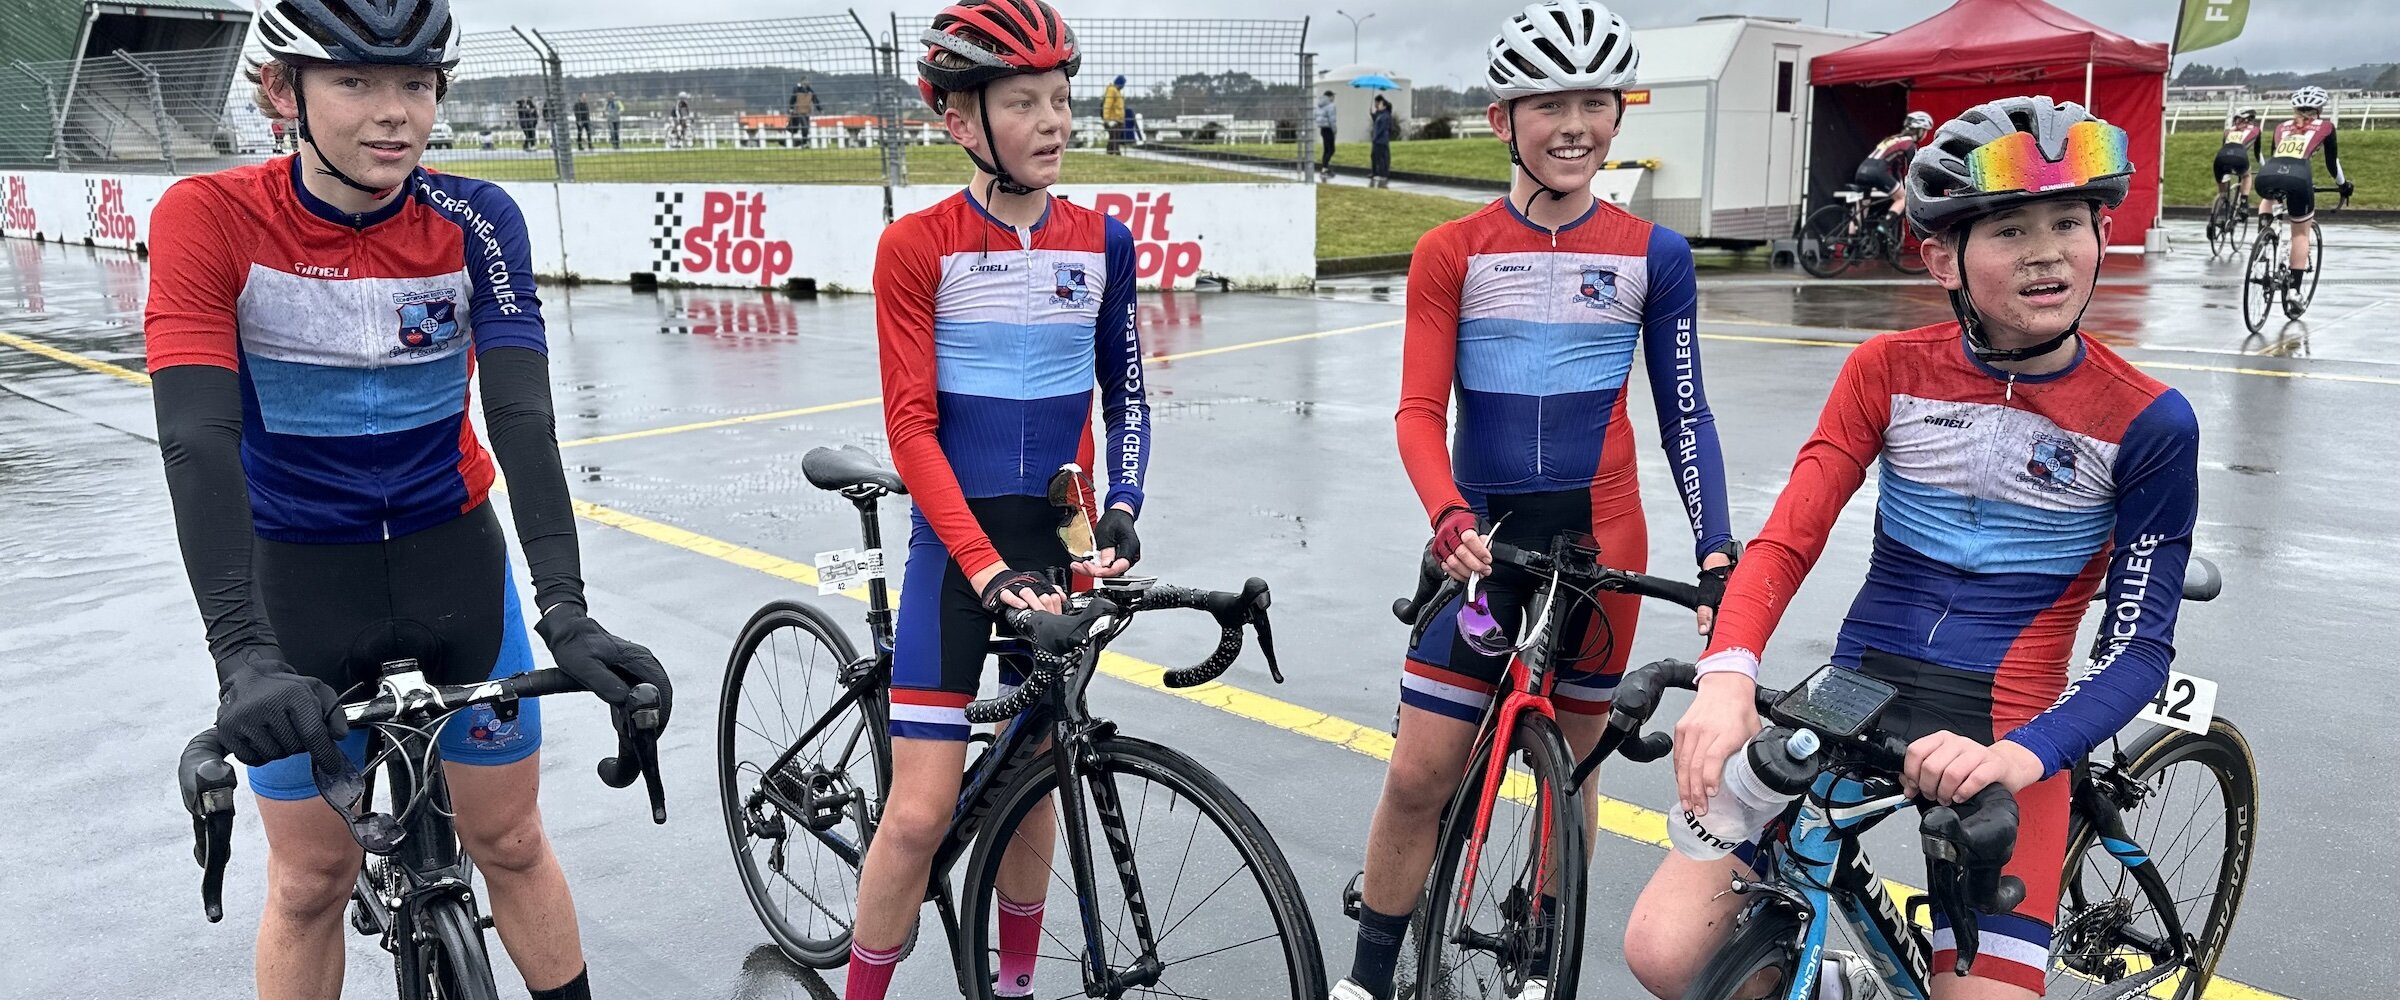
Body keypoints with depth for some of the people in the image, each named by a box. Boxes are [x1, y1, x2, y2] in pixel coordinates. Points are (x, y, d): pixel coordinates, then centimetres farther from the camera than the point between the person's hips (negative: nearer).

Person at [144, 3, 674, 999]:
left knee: (510, 842, 10)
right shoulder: (209, 219, -16)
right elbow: (196, 439, -25)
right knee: (312, 880, 8)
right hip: (298, 577, -1)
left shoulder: (476, 221, -12)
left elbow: (521, 417, -20)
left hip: (455, 562, 1)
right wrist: (244, 656, -37)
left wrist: (564, 609, -33)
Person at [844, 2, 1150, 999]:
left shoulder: (1103, 241, 2)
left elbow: (1125, 397, 10)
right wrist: (988, 566, -19)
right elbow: (911, 428, -11)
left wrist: (1120, 513, -5)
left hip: (1057, 541, 3)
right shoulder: (916, 245, -9)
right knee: (921, 809, -4)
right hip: (956, 544, -3)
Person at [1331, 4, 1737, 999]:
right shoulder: (1451, 252, -2)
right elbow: (1419, 411, -7)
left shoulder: (1653, 254, 2)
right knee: (1419, 776, -1)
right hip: (1483, 536, -1)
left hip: (1599, 536, 1)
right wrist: (1448, 517, -24)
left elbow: (1684, 414, 5)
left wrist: (1715, 549, -4)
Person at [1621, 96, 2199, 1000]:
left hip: (2005, 731, -1)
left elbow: (2141, 648, -6)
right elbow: (1787, 537, -10)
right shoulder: (1889, 371, -1)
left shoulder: (2149, 424, -5)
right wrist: (1728, 674, -30)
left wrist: (2020, 755, -25)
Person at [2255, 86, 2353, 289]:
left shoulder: (2281, 127, 31)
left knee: (2268, 198, 41)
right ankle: (2294, 288, 6)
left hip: (2266, 177, 2)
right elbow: (2332, 161, 29)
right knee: (2301, 233, 13)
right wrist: (2343, 184, 46)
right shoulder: (2324, 126, 24)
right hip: (2297, 178, -2)